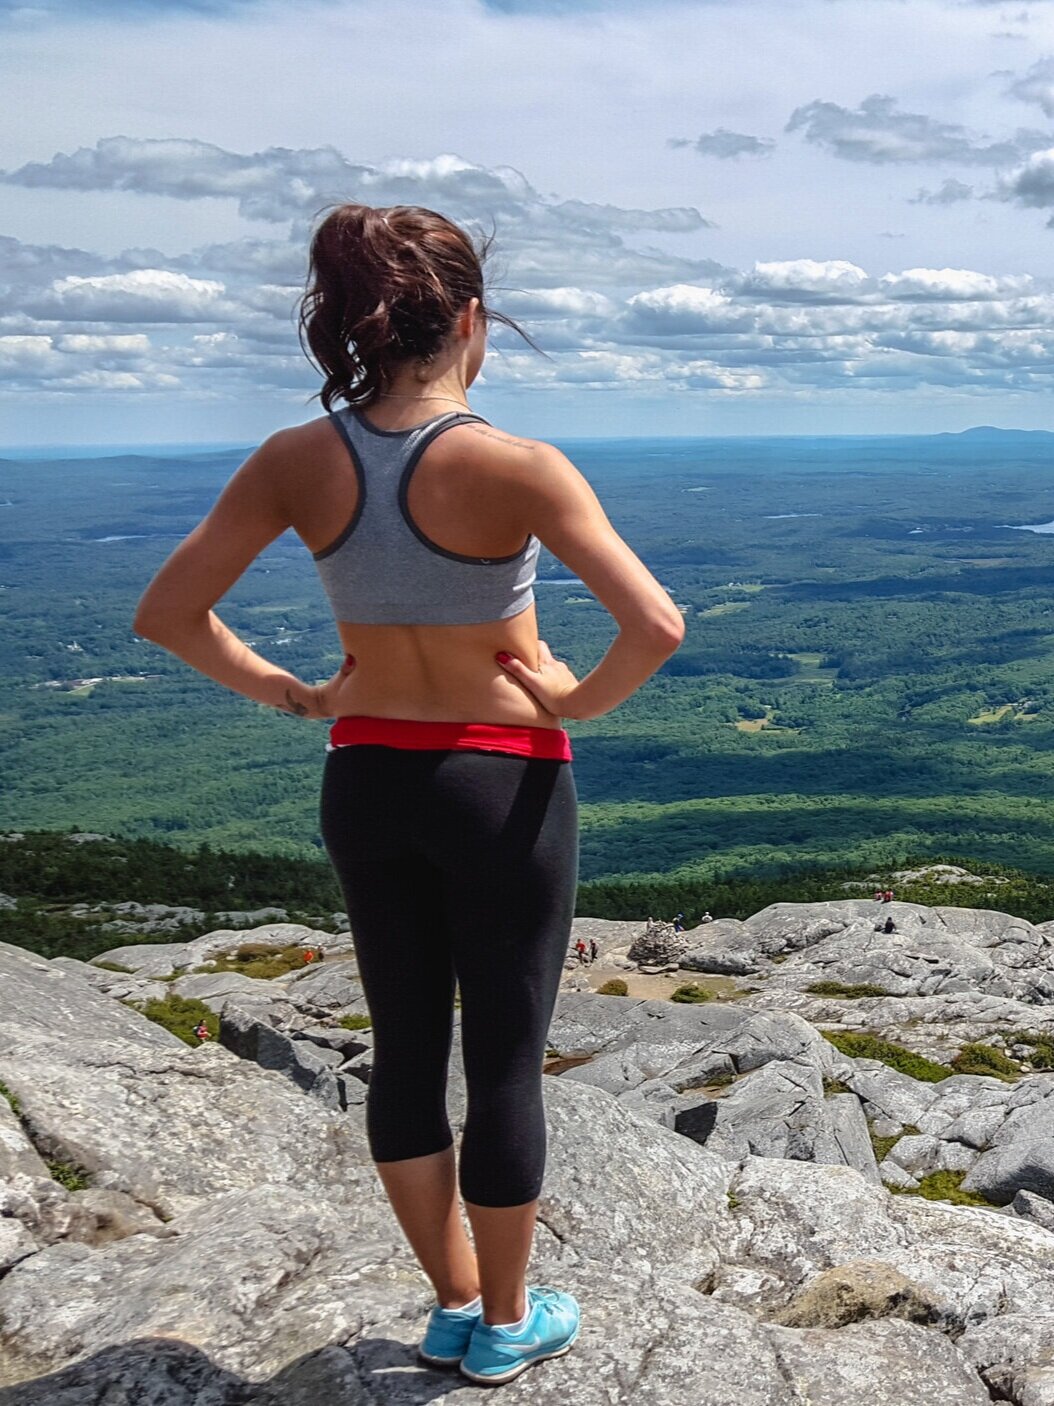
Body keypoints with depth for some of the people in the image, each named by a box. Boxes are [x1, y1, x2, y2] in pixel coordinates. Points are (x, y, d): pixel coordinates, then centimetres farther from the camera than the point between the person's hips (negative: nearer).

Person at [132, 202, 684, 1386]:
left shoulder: (297, 463, -8)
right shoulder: (514, 466, -20)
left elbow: (165, 613, -3)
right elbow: (657, 627, -27)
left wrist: (289, 694, 5)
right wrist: (580, 703, -9)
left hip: (367, 782, 4)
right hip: (502, 786, -4)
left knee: (405, 1052, 18)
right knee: (505, 1061, 12)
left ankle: (453, 1305, 36)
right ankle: (507, 1323, 31)